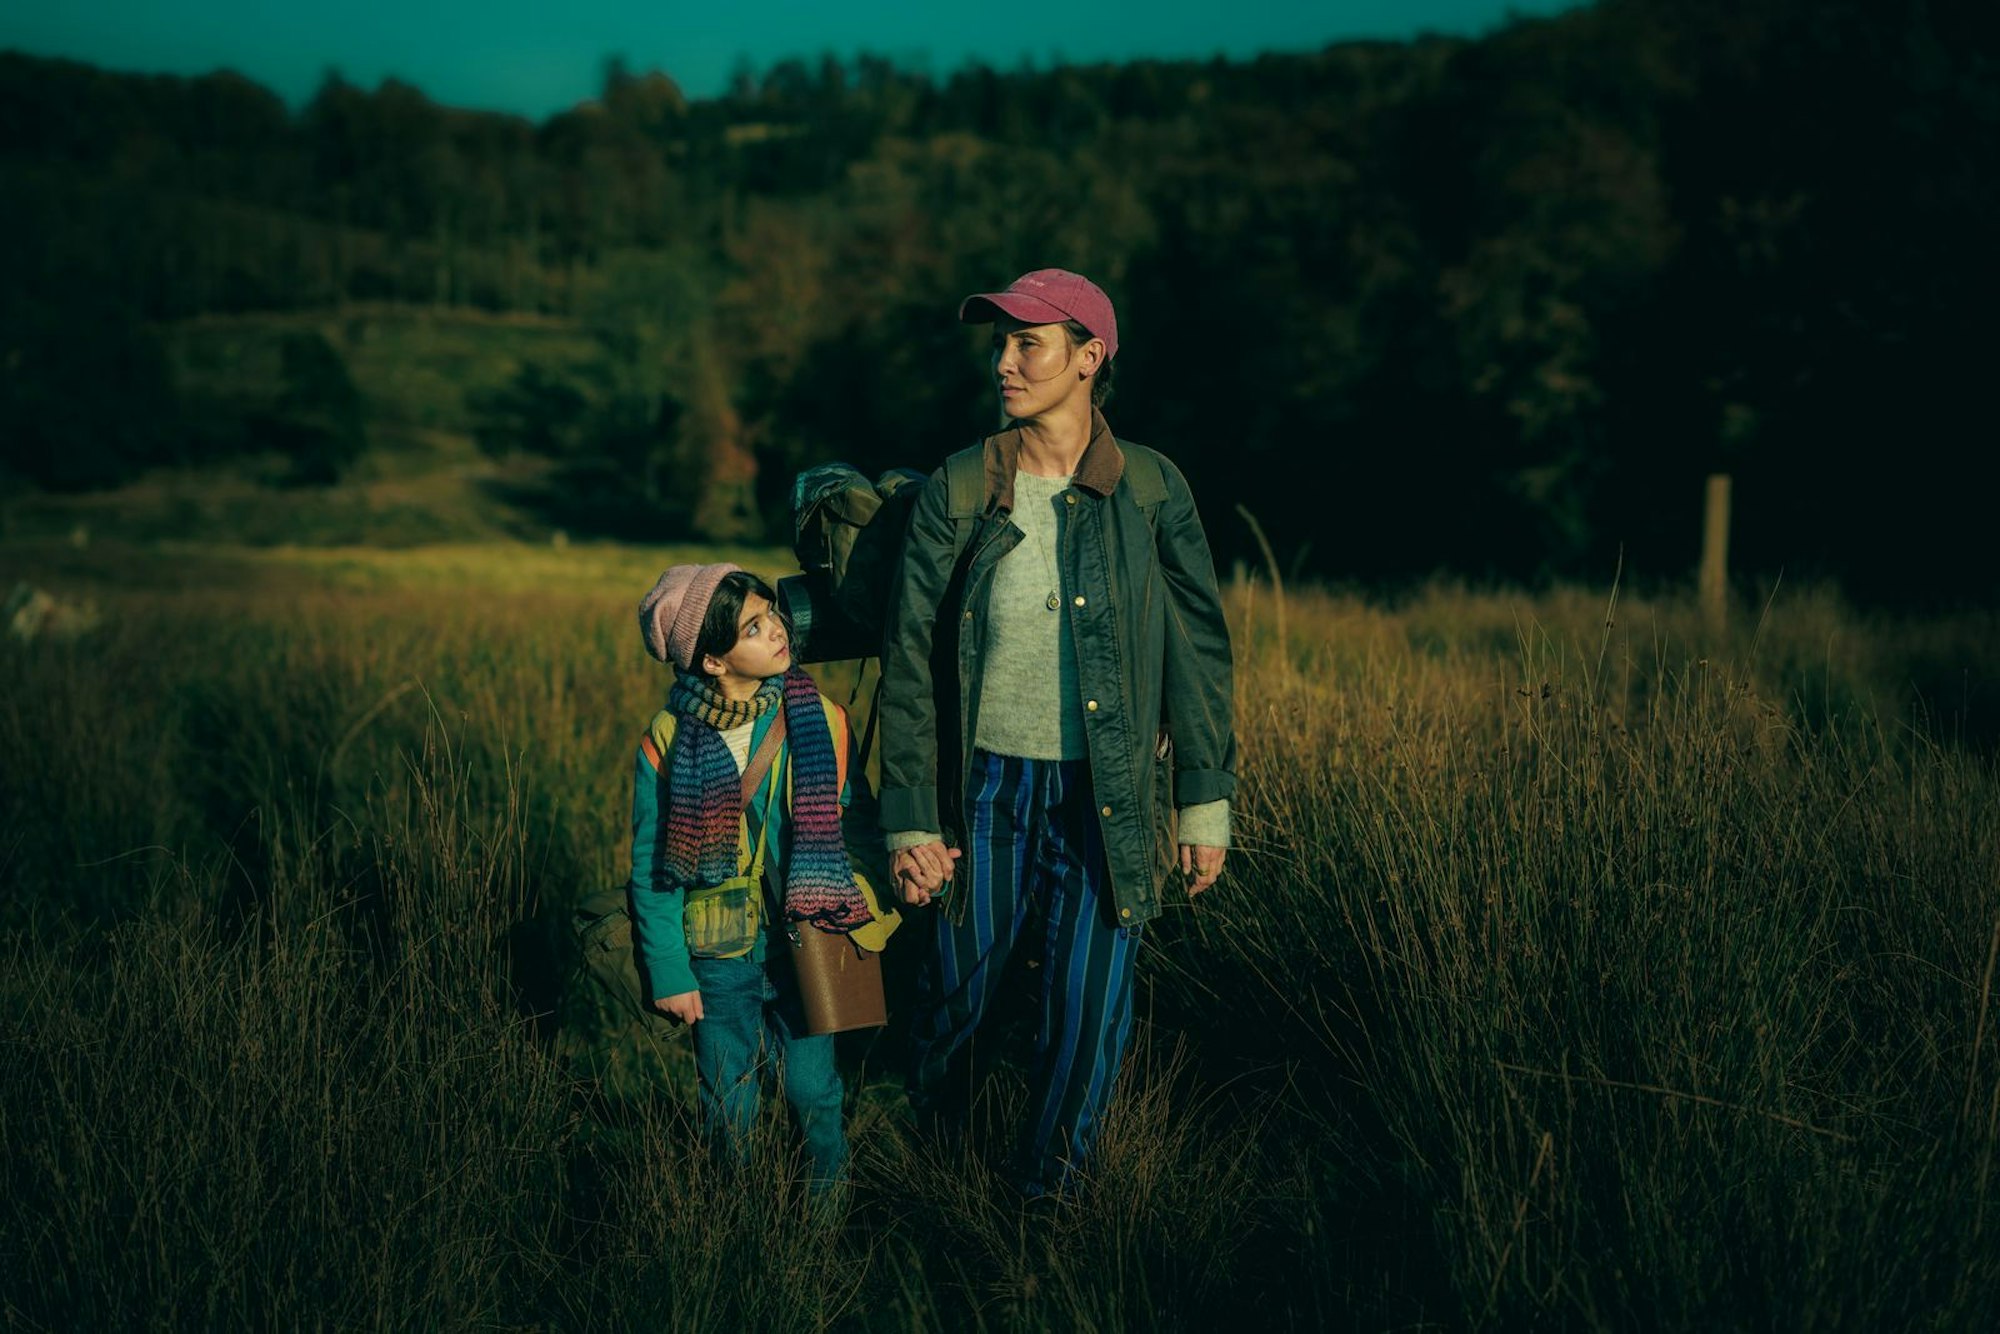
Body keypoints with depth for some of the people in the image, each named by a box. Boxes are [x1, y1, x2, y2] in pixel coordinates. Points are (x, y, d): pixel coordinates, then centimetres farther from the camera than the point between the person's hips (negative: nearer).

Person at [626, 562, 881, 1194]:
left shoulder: (818, 719, -6)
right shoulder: (669, 740, -10)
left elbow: (847, 826, 5)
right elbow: (651, 867, -4)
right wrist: (668, 972, -5)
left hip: (804, 943, 0)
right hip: (717, 955, 0)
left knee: (813, 1090, 6)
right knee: (727, 1102, 12)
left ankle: (829, 1202, 30)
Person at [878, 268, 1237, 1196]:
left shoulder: (1152, 492, -2)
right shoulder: (956, 495, -2)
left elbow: (1200, 649, 3)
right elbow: (911, 665, 0)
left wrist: (1205, 802, 2)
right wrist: (910, 822, -3)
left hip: (1107, 797, 0)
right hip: (986, 785, 0)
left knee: (1088, 1012, 2)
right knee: (959, 985, 12)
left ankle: (1044, 1184, 26)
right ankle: (932, 1135, 43)